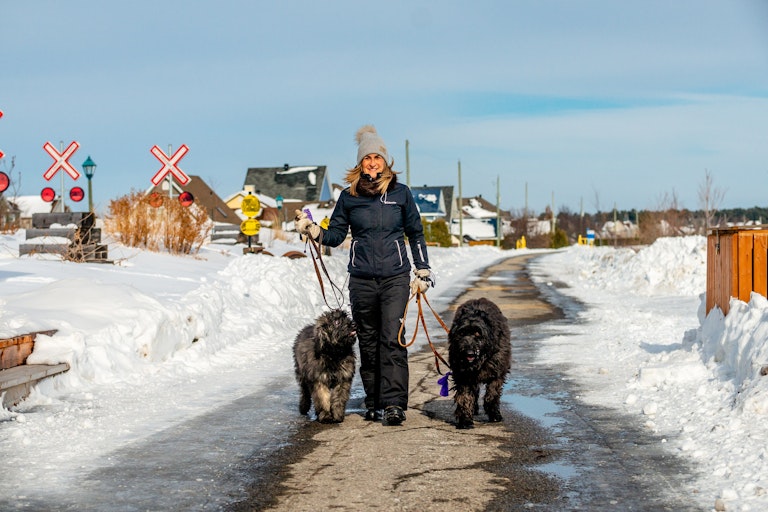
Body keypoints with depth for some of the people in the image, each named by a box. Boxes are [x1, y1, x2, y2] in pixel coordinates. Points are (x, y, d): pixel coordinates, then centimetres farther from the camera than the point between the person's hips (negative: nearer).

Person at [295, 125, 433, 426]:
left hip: (396, 277, -2)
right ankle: (374, 403, 15)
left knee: (392, 339, -12)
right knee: (368, 342, 6)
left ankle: (394, 404, -15)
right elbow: (336, 235, 9)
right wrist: (312, 230, -10)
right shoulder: (349, 196, 6)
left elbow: (415, 234, 12)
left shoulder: (400, 193, 5)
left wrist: (423, 272, 9)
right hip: (362, 279, 2)